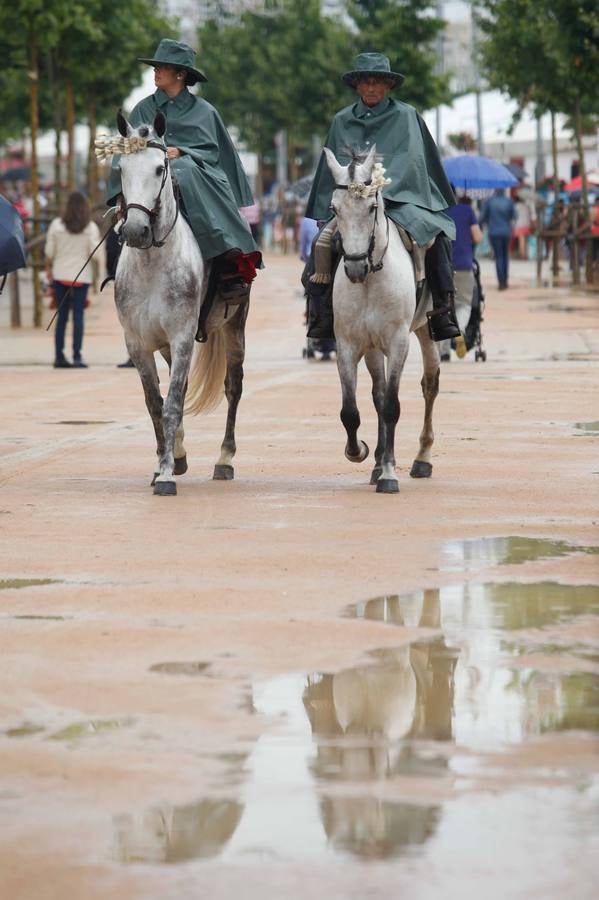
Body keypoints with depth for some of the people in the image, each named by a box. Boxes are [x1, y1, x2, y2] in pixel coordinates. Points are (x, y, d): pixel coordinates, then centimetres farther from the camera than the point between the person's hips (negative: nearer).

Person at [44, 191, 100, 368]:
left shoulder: (56, 225, -2)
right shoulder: (91, 227, -6)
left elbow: (49, 251, 2)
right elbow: (94, 251, -8)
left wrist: (48, 268, 16)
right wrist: (97, 240, 11)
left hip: (60, 275, 2)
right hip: (81, 276, -2)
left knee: (62, 315, 8)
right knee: (78, 316, 1)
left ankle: (59, 356, 7)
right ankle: (77, 357, -5)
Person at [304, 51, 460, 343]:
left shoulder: (405, 116, 4)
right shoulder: (342, 121, 13)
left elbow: (409, 159, -6)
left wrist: (383, 191, -18)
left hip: (400, 198, -2)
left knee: (436, 237, -27)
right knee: (322, 242, -21)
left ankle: (443, 311, -19)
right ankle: (324, 312, -9)